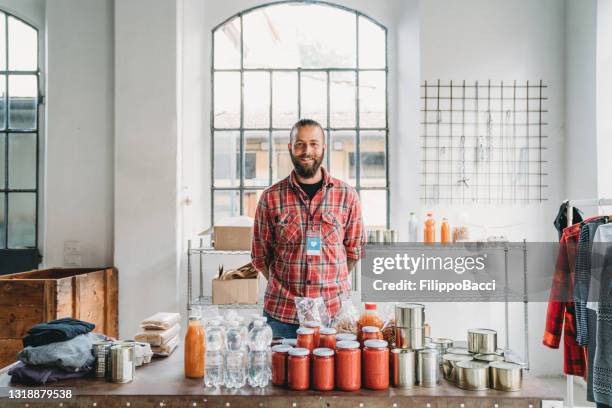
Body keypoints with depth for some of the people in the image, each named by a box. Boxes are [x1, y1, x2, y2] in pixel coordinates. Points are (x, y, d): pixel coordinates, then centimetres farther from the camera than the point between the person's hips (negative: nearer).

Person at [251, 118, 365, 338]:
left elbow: (354, 249, 10)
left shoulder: (347, 195, 2)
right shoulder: (271, 198, 0)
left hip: (334, 310, 1)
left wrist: (329, 284, 7)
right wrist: (285, 286, 4)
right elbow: (260, 255, 7)